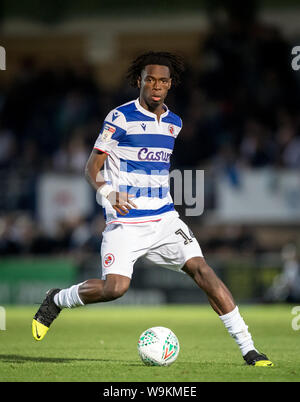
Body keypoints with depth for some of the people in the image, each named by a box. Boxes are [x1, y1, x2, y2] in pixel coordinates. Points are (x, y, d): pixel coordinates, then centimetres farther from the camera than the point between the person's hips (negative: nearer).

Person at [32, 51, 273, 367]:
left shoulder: (174, 122, 13)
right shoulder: (121, 117, -6)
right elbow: (92, 167, -7)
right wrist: (109, 193, -25)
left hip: (164, 219, 5)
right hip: (125, 222, -5)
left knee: (201, 270, -11)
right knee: (115, 287, -22)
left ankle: (248, 349, -11)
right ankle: (56, 300, 8)